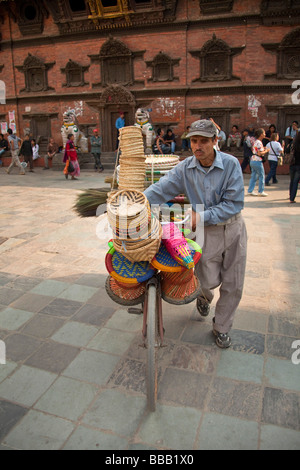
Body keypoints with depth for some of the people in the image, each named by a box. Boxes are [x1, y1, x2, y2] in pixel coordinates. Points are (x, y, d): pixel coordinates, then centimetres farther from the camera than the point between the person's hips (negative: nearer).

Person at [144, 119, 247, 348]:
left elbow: (234, 203, -17)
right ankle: (204, 296, 45)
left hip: (233, 228, 0)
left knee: (233, 285, 8)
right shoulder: (184, 168, -9)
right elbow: (160, 190, -15)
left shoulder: (231, 164, -15)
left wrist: (202, 216, -22)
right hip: (207, 232, 0)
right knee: (210, 280, 4)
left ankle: (221, 327, 32)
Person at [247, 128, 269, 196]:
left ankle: (250, 190, 11)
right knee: (261, 176, 2)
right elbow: (260, 153, -21)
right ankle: (261, 191, 7)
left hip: (252, 160, 9)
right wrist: (266, 151, -6)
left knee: (253, 176, 11)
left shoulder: (255, 142, 13)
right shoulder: (259, 143, -16)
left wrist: (263, 149, 17)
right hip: (257, 161, -9)